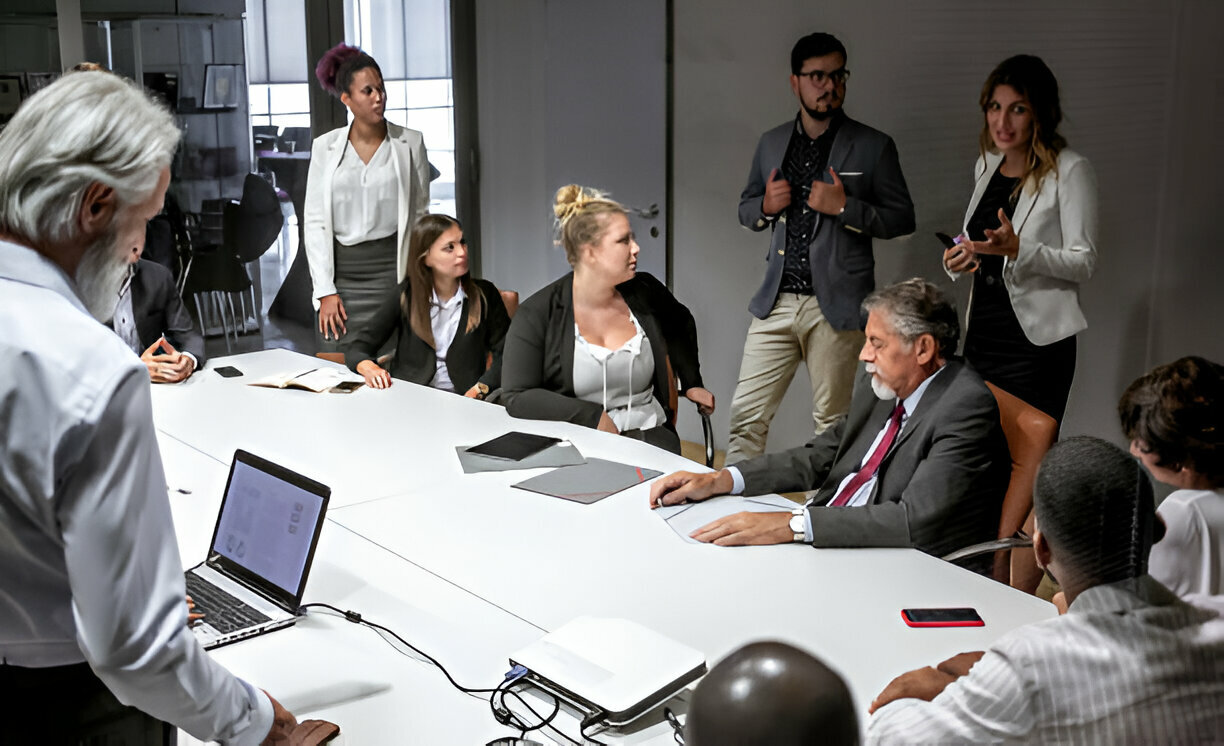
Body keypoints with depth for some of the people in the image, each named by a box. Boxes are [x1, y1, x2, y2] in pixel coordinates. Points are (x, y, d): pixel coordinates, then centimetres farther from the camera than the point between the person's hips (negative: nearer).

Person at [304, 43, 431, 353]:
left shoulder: (410, 143, 3)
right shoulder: (325, 147, 4)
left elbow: (421, 213, 7)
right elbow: (314, 222, 3)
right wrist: (325, 291, -3)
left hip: (392, 270, -1)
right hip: (341, 271, 1)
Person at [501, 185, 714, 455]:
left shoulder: (645, 292, 6)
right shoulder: (536, 313, -6)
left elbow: (680, 325, 30)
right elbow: (516, 396, -11)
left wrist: (691, 384, 23)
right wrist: (593, 417, -17)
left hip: (649, 432, 4)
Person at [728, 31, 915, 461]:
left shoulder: (873, 147, 2)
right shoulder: (771, 143, 13)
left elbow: (902, 219, 2)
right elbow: (745, 209, 21)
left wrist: (844, 207, -13)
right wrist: (766, 206, -2)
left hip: (836, 306, -3)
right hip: (776, 301, 3)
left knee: (832, 421, 5)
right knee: (747, 413, 2)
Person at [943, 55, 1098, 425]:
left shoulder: (1070, 171, -8)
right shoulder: (986, 165, 13)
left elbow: (1084, 263, -11)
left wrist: (1017, 249, -25)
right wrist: (958, 261, 2)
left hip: (1036, 348, -6)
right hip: (980, 338, 6)